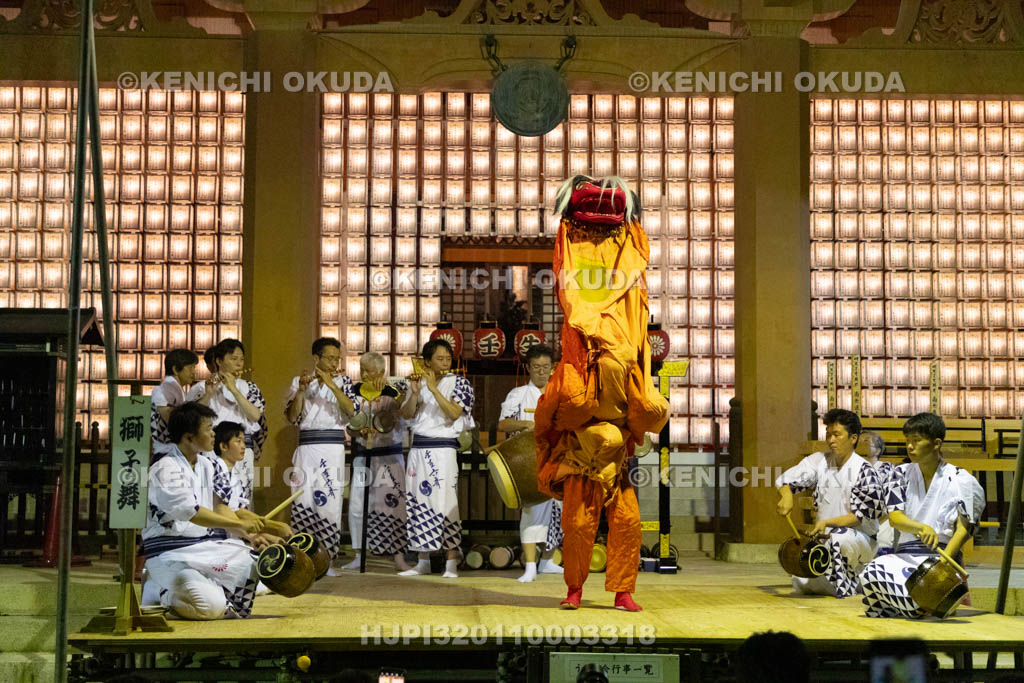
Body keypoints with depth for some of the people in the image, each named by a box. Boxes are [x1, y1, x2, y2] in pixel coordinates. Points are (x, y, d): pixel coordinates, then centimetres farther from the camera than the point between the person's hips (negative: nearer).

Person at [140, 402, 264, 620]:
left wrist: (253, 533, -3)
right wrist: (240, 525, -29)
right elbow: (189, 512, -27)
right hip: (172, 556, -8)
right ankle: (161, 593, 2)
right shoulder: (164, 470, -15)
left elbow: (220, 510, 11)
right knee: (210, 605, -27)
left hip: (207, 548, 8)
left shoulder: (206, 466, 13)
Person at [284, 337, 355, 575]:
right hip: (306, 447, 1)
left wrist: (332, 385, -18)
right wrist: (301, 390, -10)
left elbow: (350, 410, -8)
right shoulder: (299, 381, 12)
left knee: (330, 502, -6)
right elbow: (292, 416, 3)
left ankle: (329, 560, -2)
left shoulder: (343, 381, 9)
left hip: (333, 446, -1)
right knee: (303, 502, -1)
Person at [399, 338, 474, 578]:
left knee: (444, 504, -10)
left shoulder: (459, 383, 1)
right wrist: (415, 393, -13)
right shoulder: (419, 382, 12)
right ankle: (423, 561, 13)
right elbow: (406, 414, 3)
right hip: (418, 449, 4)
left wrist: (434, 389, -19)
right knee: (419, 503, 5)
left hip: (443, 449, -4)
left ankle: (451, 562, -7)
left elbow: (454, 413, -13)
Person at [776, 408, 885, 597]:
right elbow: (786, 479, 4)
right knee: (801, 584, -15)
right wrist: (786, 495, -20)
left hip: (862, 539, -5)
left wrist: (827, 522, -26)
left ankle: (848, 585, -13)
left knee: (840, 537, -40)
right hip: (826, 538, 5)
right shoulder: (820, 461, 4)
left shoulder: (865, 471, -10)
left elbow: (860, 516, -13)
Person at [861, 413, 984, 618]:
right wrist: (921, 528, -21)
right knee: (873, 572, -33)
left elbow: (963, 528, -4)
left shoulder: (959, 480, 4)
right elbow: (894, 517, 2)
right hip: (904, 554, 3)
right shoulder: (902, 475, 14)